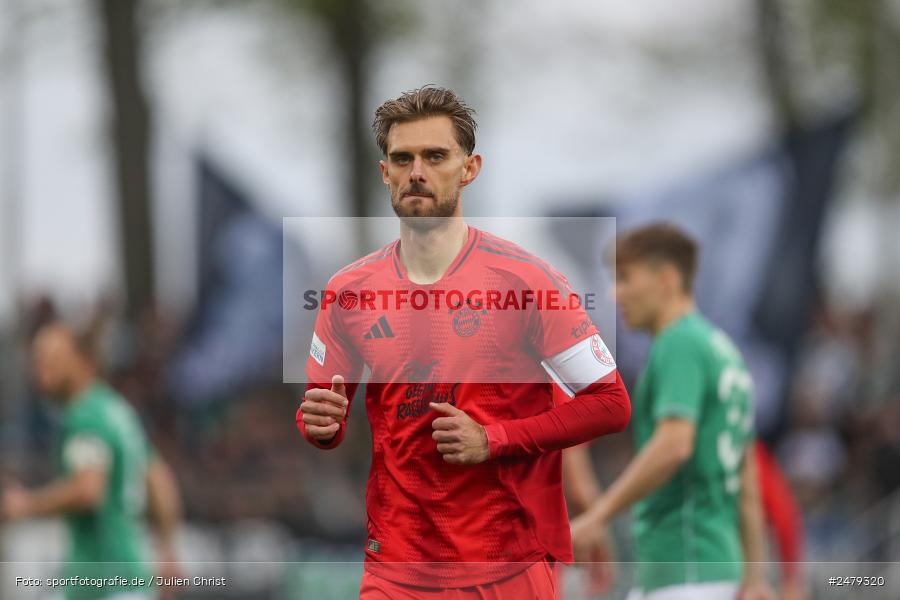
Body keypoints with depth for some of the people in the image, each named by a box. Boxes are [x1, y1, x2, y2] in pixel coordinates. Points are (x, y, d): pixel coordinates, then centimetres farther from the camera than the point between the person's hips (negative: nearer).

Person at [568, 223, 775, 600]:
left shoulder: (680, 345, -10)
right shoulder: (722, 347, 20)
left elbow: (673, 445, -24)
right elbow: (746, 476, 20)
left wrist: (597, 516, -22)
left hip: (688, 568, -10)